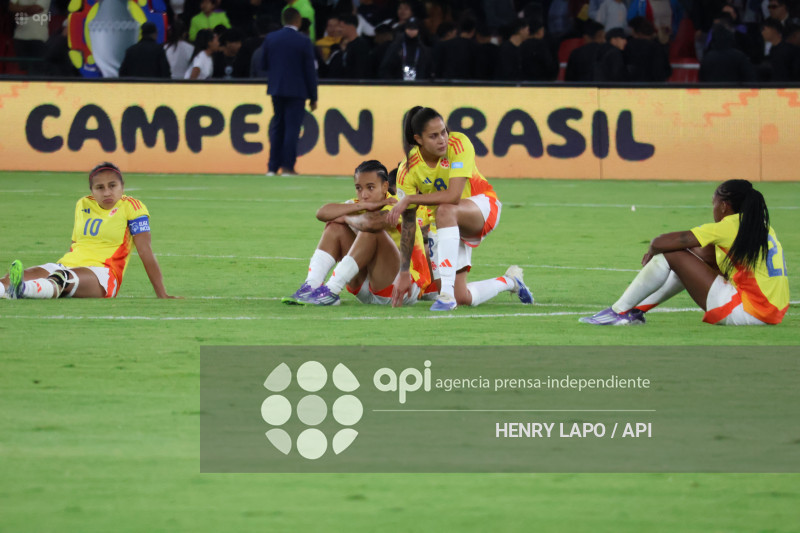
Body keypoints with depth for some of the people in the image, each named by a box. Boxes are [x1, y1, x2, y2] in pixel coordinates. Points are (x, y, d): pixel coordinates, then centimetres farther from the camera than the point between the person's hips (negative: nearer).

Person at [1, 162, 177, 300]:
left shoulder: (131, 207, 3)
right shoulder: (83, 205, 21)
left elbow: (145, 252, -3)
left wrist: (162, 294, -6)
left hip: (102, 271, -7)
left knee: (63, 279, -41)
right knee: (31, 273, -26)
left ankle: (22, 289, -73)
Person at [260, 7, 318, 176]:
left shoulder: (270, 39, 0)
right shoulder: (304, 42, -9)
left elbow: (263, 65, 5)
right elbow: (310, 70, -7)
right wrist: (313, 97, -1)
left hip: (276, 89, 4)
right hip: (297, 90, -4)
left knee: (277, 126, 12)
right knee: (292, 127, -1)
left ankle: (273, 167, 9)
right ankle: (287, 166, -5)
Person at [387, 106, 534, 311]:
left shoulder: (458, 144, -25)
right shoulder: (408, 170, -15)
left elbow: (453, 196, -34)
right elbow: (408, 224, -11)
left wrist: (409, 199, -30)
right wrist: (403, 273, -12)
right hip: (450, 225, 4)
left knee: (445, 211, -40)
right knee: (462, 298, -7)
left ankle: (447, 293, -39)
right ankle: (510, 281, 28)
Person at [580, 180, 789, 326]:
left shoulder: (730, 226, -10)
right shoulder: (762, 226, 15)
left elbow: (662, 243, -10)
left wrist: (653, 249, 14)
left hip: (746, 313, -9)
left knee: (670, 254, -4)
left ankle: (619, 312, 6)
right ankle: (637, 310, 25)